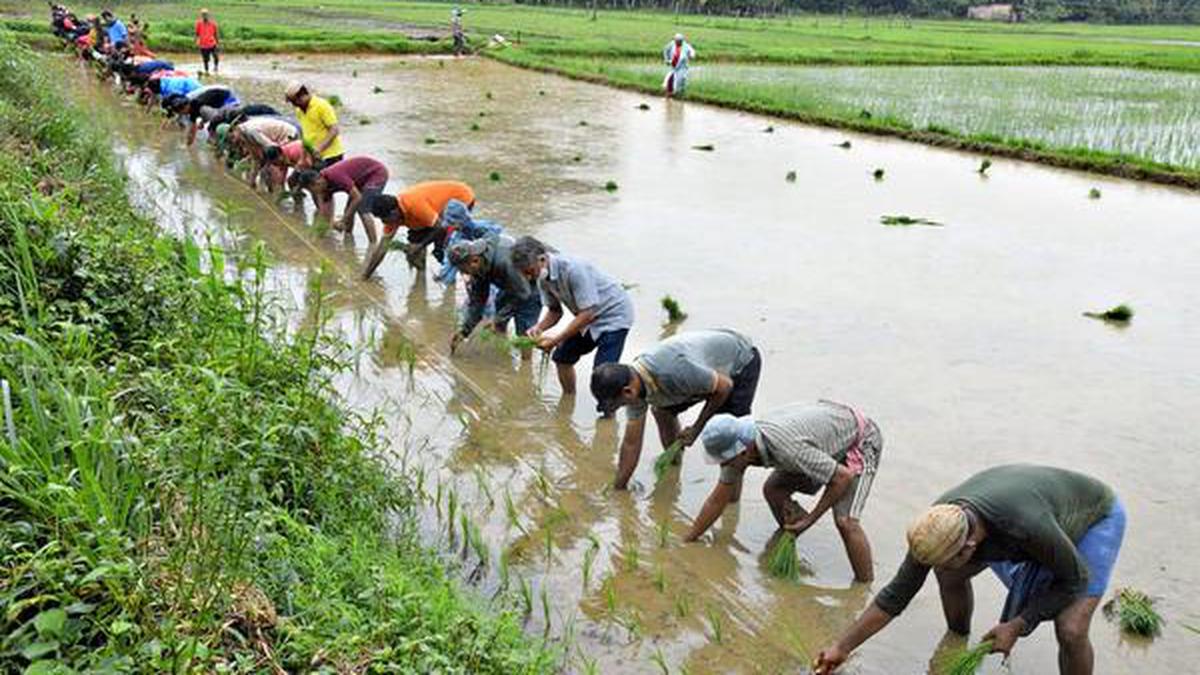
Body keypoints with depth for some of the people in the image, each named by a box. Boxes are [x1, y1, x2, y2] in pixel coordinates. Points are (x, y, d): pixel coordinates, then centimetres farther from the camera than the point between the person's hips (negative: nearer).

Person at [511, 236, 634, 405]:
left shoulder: (573, 270, -33)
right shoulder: (543, 279, -7)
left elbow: (587, 314, -31)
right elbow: (555, 311, 4)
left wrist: (556, 340, -30)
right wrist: (539, 328, -16)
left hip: (614, 314, -8)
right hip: (588, 316, 9)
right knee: (561, 357, 8)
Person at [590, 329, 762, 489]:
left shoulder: (673, 373, -41)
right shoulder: (633, 384, -14)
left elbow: (724, 386, -26)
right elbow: (631, 443, -4)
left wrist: (696, 429, -17)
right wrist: (619, 488, 1)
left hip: (742, 360, -7)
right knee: (662, 410, 4)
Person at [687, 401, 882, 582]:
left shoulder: (788, 449, -40)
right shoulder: (739, 444, -16)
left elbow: (843, 476, -29)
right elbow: (716, 501, -3)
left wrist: (810, 519, -21)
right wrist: (687, 542, 0)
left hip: (860, 441, -8)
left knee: (845, 521, -20)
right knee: (773, 490, 1)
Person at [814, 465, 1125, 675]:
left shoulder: (1027, 525, -46)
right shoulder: (938, 525, -26)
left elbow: (1076, 577, -25)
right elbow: (896, 595, -15)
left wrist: (1018, 625, -24)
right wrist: (842, 647, -13)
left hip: (1095, 517, -5)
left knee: (1071, 630, -20)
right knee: (951, 576, -1)